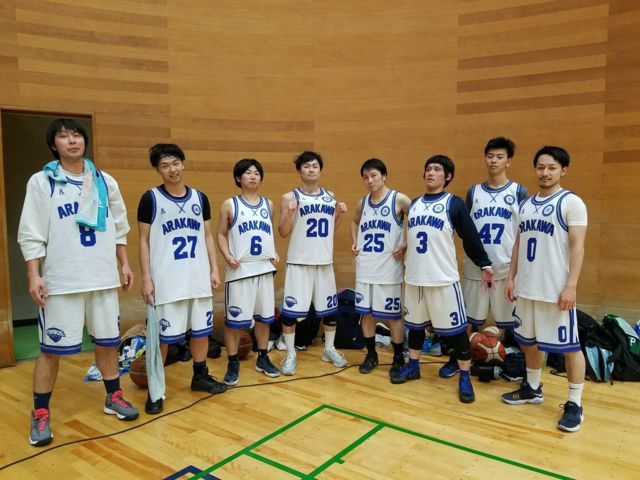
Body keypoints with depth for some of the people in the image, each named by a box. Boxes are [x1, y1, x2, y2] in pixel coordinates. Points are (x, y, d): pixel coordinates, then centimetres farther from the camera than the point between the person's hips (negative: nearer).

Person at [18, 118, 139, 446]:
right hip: (61, 281, -3)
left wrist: (124, 264, 9)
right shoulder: (41, 182, -2)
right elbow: (30, 234, -5)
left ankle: (113, 397, 29)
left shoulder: (105, 182, 8)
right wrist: (34, 275, -12)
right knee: (51, 348, 4)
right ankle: (40, 414, 20)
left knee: (108, 341, 12)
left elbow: (119, 228, 13)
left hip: (103, 278, 3)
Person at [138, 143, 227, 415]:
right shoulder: (151, 198, -3)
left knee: (201, 329, 14)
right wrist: (146, 277, -9)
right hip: (166, 281, -4)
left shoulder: (200, 198, 8)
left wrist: (214, 269, 6)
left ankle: (200, 376, 31)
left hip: (199, 278, 4)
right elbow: (144, 241, -3)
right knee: (162, 335, 2)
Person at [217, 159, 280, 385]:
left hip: (265, 268, 4)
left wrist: (275, 253, 3)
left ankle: (263, 358, 27)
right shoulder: (230, 204, -1)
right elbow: (221, 234, 1)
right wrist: (227, 256, -14)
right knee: (234, 318, -1)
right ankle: (233, 363, 14)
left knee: (264, 316, 12)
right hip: (240, 269, -4)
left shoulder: (268, 204, 10)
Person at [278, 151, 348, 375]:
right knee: (291, 309, -3)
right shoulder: (290, 197, -5)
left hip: (324, 261, 5)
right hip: (299, 262, -4)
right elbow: (283, 232, -6)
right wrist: (290, 213, -22)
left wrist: (340, 214, -1)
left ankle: (329, 349, 30)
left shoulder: (330, 196, 8)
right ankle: (290, 354, 14)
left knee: (330, 307, 12)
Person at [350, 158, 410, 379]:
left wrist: (407, 246, -12)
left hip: (389, 269, -5)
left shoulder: (399, 200, -7)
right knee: (366, 313, 11)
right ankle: (371, 354, 27)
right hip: (364, 269, 5)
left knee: (393, 315, 4)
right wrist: (355, 242, 13)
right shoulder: (362, 203, 9)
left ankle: (398, 358, 20)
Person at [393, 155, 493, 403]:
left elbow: (470, 237, -3)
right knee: (415, 324, 17)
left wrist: (484, 264, -4)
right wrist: (403, 252, 20)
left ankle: (465, 378, 14)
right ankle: (413, 366, 34)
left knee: (455, 328, 0)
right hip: (414, 277, 5)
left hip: (443, 279, -5)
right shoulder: (414, 203, 12)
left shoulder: (454, 203, -3)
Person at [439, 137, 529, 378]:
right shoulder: (473, 191, 8)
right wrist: (472, 256, 3)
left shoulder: (519, 192, 0)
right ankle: (456, 359, 26)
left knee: (508, 320, 9)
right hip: (475, 268, 2)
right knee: (466, 317, 10)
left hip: (506, 268, -2)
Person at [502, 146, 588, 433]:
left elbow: (577, 247, -12)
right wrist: (511, 278, 10)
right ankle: (532, 388, 34)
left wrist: (571, 286, -18)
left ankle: (575, 404, 15)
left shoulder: (571, 202, -7)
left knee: (569, 345, 2)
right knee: (530, 340, 17)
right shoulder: (526, 205, 12)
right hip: (527, 287, 7)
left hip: (556, 290, -6)